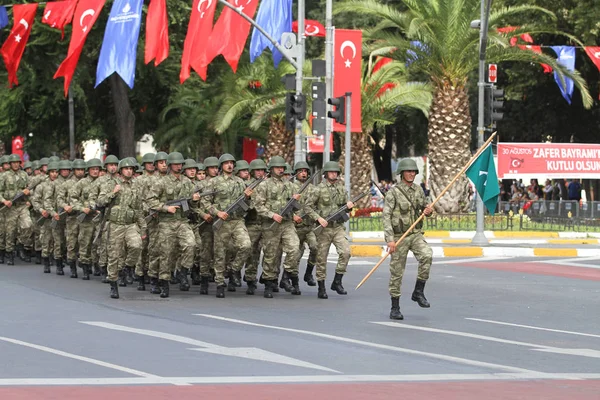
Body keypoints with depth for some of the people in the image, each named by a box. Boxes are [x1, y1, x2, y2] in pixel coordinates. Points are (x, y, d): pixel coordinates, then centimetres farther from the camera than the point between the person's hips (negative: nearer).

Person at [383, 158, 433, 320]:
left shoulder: (418, 190, 7)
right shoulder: (393, 193, -9)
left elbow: (424, 208, 21)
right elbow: (386, 217, -15)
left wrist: (428, 211, -5)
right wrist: (390, 239, -24)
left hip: (416, 234, 4)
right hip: (399, 237, -4)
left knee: (427, 255, -24)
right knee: (396, 272, 1)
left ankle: (418, 292, -11)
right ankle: (395, 308, 11)